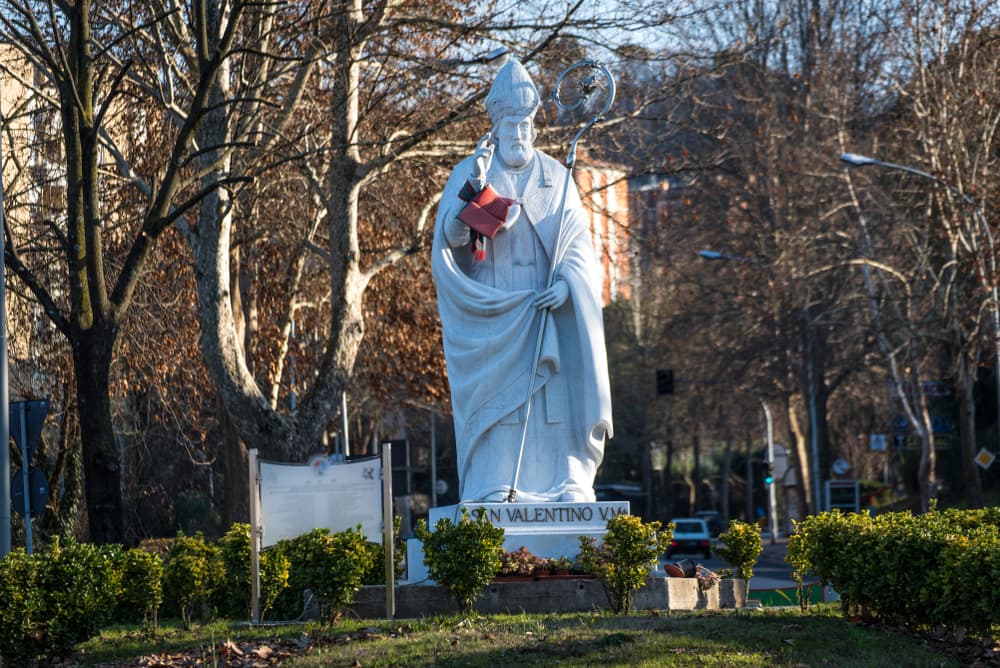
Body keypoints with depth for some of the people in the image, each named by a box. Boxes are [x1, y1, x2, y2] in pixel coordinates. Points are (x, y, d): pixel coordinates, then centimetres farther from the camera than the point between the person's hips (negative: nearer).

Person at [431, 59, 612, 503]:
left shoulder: (557, 178, 11)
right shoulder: (469, 173, 4)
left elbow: (579, 242, 6)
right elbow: (450, 238, -7)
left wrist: (567, 282, -13)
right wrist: (474, 189, -23)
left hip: (548, 311, 2)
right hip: (491, 316, -2)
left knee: (555, 396, -3)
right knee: (496, 396, -8)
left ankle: (565, 484, 0)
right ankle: (495, 486, -8)